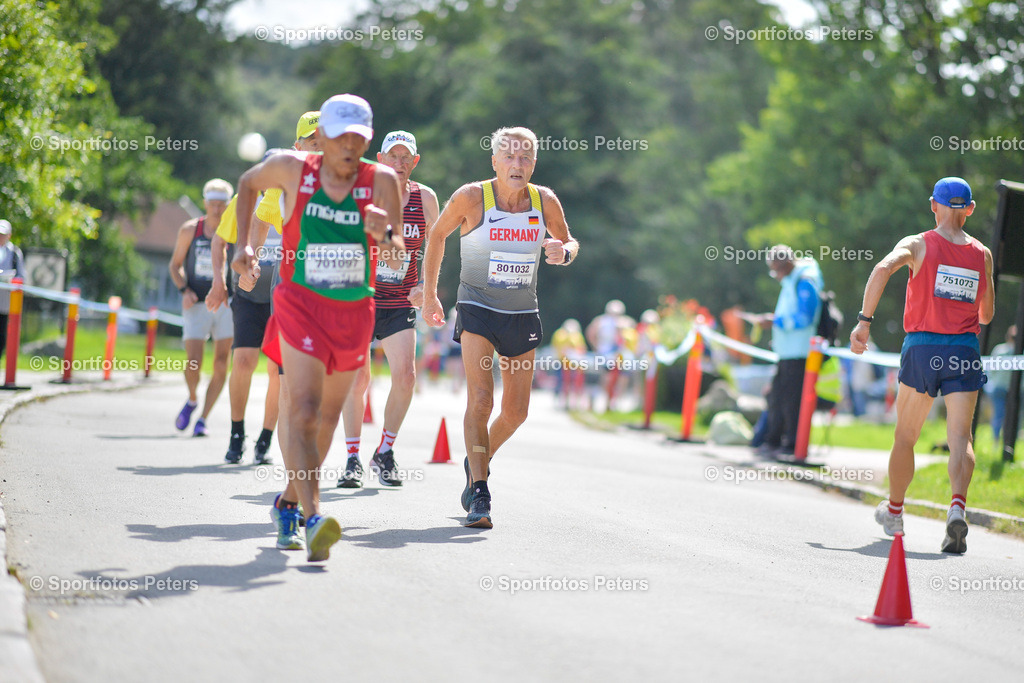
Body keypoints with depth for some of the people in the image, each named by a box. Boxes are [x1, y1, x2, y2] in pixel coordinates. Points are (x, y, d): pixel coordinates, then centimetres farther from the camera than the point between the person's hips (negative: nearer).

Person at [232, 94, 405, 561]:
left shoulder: (381, 181, -6)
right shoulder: (291, 169, -6)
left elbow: (397, 261, -9)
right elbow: (248, 184, 16)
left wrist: (384, 234, -31)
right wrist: (243, 244, 7)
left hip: (354, 312, 3)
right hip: (301, 306, -3)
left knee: (327, 417, 15)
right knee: (303, 411, -19)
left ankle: (289, 502, 36)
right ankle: (313, 519, -29)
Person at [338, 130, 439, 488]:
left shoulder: (424, 198, 2)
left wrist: (424, 285, -1)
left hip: (400, 304, 2)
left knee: (405, 376, -10)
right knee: (357, 378, -3)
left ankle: (384, 452, 8)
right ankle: (353, 459, 9)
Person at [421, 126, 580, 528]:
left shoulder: (545, 201, -4)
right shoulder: (472, 197, -12)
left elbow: (569, 244, 12)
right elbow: (436, 235, 4)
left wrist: (563, 251, -14)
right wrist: (429, 294, 6)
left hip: (522, 315, 4)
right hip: (477, 310, -4)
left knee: (515, 412, 9)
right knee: (480, 399, -19)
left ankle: (477, 461, 37)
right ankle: (478, 495, -16)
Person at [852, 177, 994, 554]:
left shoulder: (918, 244, 2)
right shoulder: (982, 254, 11)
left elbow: (882, 269, -19)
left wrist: (864, 320, -18)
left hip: (922, 346, -1)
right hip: (965, 351, 1)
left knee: (905, 436, 15)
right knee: (960, 438, -5)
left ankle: (894, 511, 29)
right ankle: (957, 507, -30)